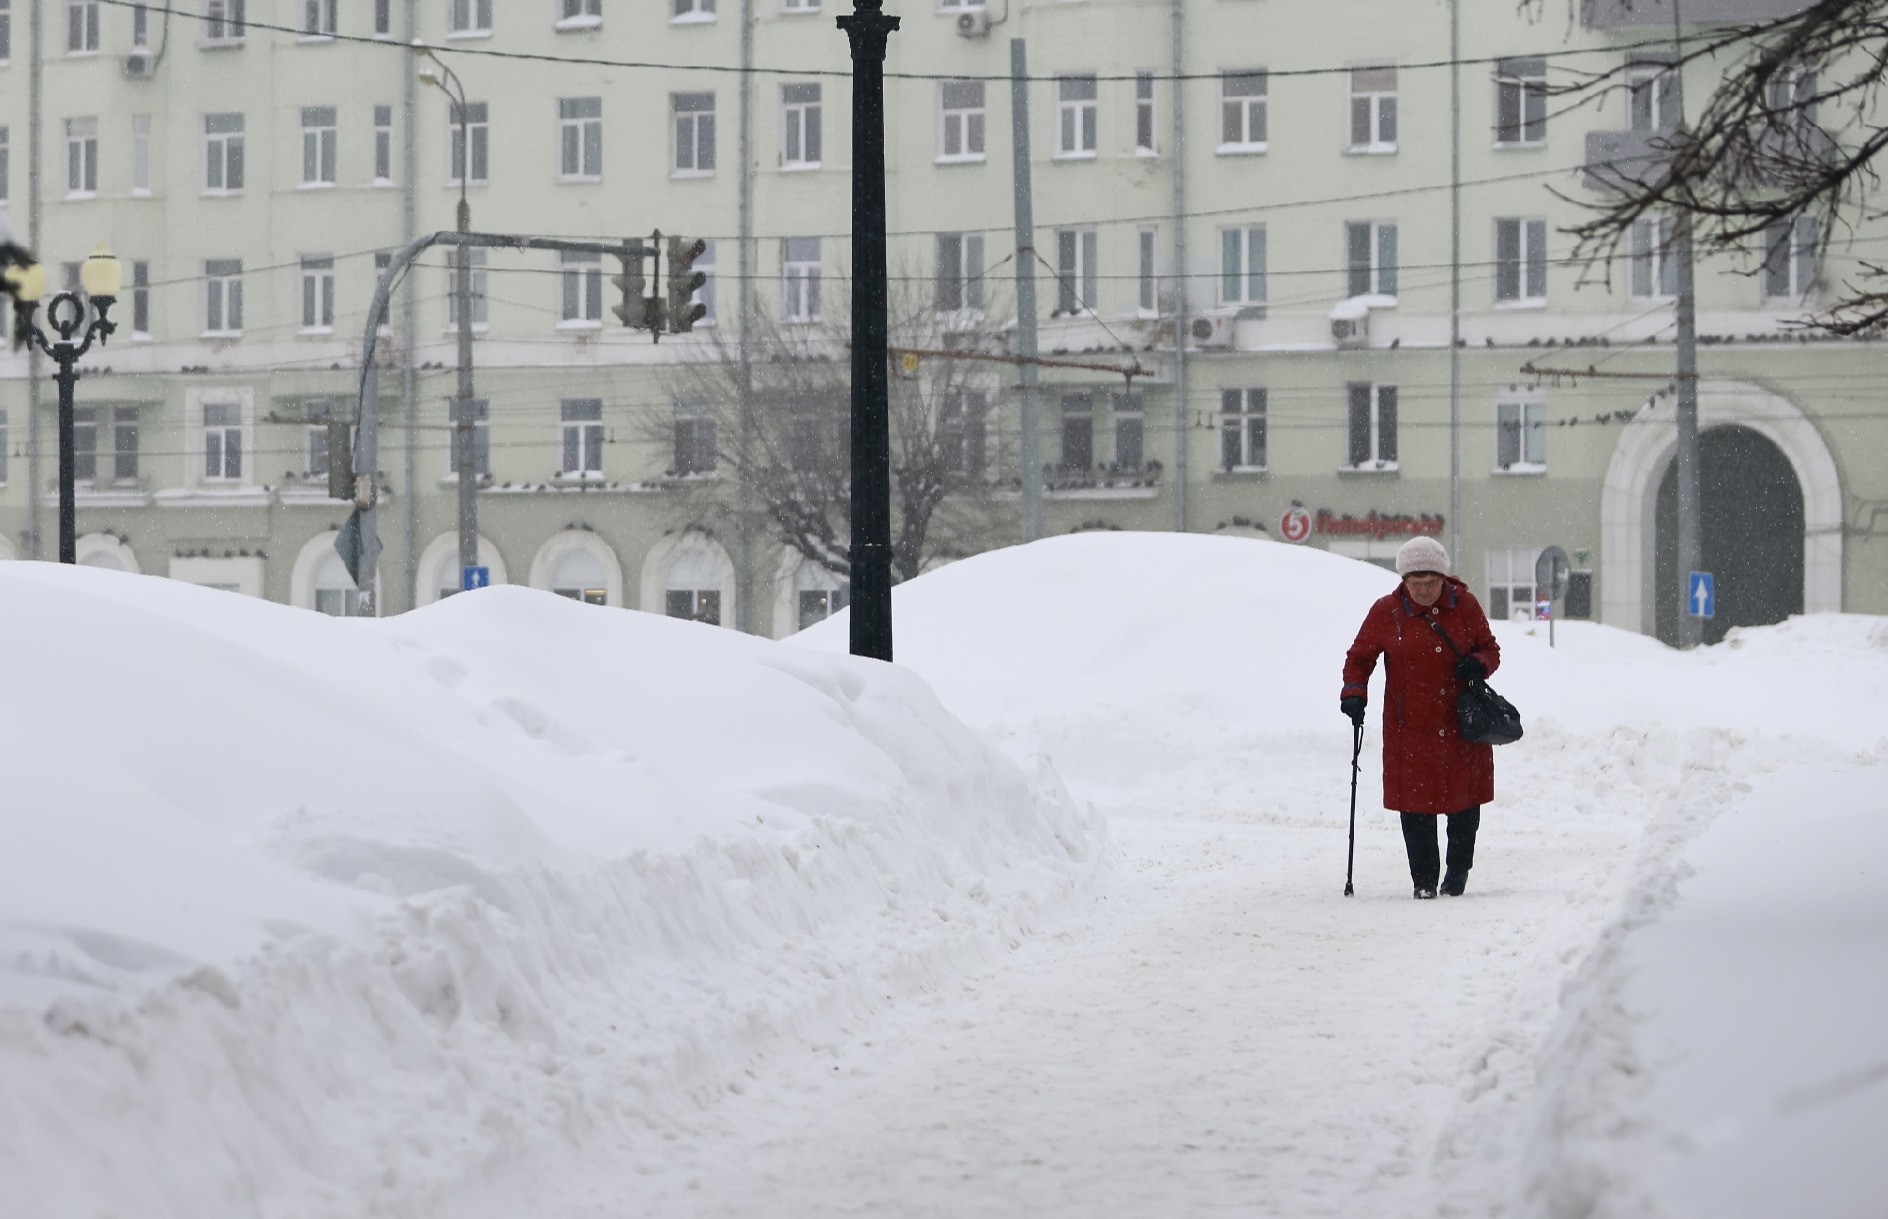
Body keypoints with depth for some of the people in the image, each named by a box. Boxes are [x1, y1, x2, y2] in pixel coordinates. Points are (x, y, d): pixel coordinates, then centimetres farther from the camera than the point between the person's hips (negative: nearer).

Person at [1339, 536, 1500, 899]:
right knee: (1416, 803, -4)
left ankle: (1458, 871, 26)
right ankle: (1424, 880, 8)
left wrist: (1478, 665, -14)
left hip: (1463, 723, 1)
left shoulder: (1464, 605, 1)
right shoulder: (1386, 612, -2)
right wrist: (1354, 692, -11)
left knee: (1465, 799, 6)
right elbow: (1359, 657, 7)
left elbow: (1490, 648, 10)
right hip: (1411, 728, -1)